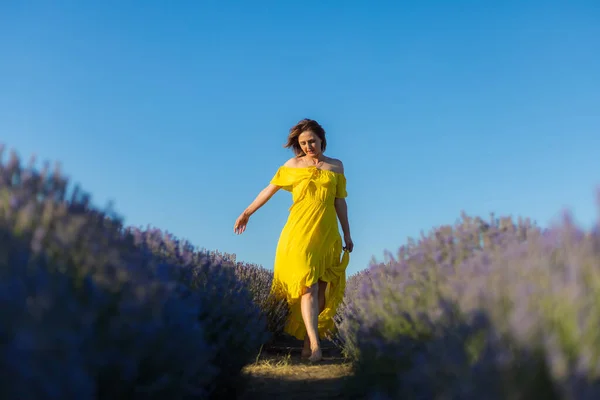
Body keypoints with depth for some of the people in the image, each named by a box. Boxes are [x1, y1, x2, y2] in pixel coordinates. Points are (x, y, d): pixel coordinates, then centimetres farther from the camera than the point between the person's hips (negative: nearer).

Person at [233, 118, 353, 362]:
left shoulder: (336, 166, 12)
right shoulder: (293, 165, 8)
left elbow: (340, 202, 14)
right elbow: (269, 189, 14)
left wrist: (347, 235, 12)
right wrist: (246, 213, 18)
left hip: (327, 235, 2)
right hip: (300, 233, -2)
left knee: (321, 290, -1)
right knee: (308, 287, -13)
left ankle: (307, 344, 7)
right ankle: (315, 345, -18)